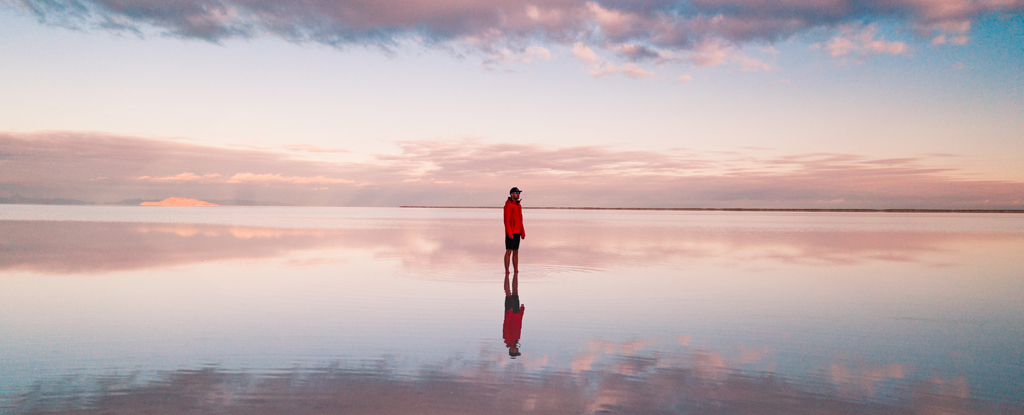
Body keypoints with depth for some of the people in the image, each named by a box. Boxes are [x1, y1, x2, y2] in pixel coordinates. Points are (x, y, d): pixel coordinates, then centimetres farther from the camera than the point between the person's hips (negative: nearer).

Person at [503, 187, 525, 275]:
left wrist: (522, 232, 14)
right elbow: (507, 220, -17)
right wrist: (509, 233, -23)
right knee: (509, 251, -6)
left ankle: (516, 272, 13)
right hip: (511, 233, -8)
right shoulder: (508, 205, -12)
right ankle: (507, 272, -2)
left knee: (516, 252, 9)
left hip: (517, 232, 8)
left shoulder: (518, 205, 16)